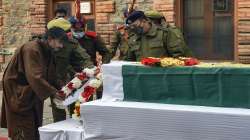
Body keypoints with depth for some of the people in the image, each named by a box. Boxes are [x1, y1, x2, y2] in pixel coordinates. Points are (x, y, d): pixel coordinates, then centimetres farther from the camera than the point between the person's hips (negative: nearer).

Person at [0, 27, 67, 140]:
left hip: (33, 94, 9)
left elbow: (50, 76, 6)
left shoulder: (48, 52, 5)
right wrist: (53, 92, -31)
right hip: (18, 93, -9)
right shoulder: (32, 49, -24)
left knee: (35, 131, 11)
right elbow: (34, 77, -32)